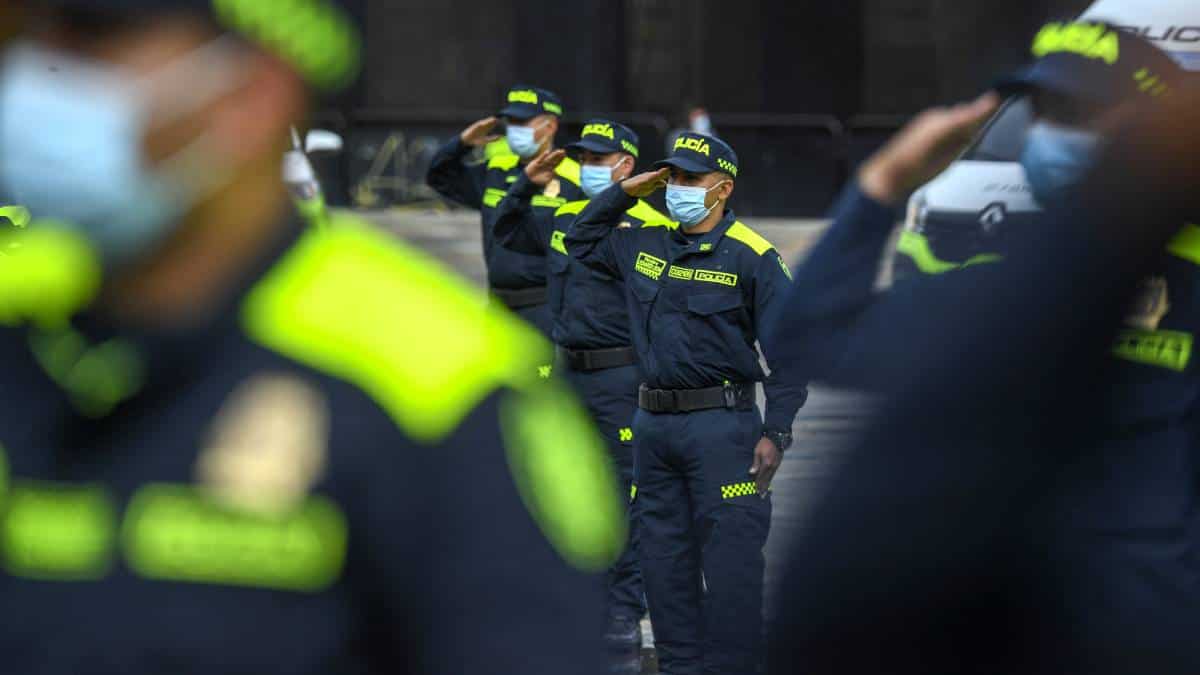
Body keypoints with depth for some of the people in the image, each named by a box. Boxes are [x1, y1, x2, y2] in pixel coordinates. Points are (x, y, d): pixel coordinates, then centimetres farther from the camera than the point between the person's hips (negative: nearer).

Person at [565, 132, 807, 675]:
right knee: (664, 558, 12)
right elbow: (581, 241, 29)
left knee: (730, 560, -7)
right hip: (653, 425, 7)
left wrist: (776, 433, -16)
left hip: (721, 425, -7)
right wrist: (623, 194, 13)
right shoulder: (644, 246, 11)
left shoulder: (751, 258, -8)